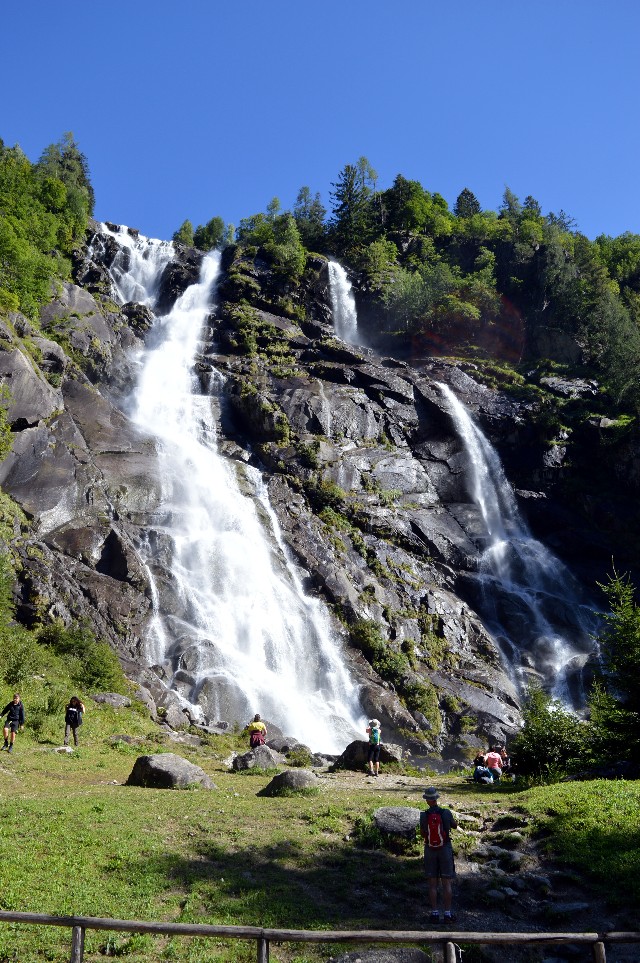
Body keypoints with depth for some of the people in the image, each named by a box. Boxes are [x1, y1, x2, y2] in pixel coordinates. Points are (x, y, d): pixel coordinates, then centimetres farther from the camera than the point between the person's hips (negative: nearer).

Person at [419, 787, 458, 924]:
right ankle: (447, 914, 6)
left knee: (432, 883, 8)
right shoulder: (446, 813, -11)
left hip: (430, 850, 1)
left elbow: (423, 834, 4)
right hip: (445, 849, -1)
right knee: (447, 883, 6)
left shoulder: (424, 815, -10)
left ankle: (434, 913, 7)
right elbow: (455, 826, 9)